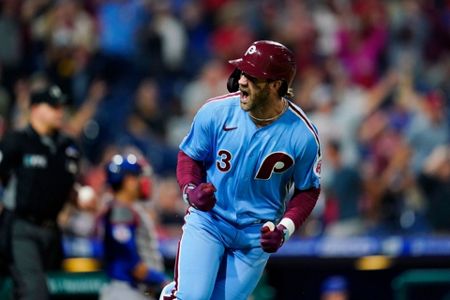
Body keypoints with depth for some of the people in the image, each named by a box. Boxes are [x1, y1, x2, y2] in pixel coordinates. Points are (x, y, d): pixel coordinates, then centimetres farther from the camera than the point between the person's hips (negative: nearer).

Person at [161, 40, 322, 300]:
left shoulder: (303, 136, -15)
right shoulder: (216, 112, -14)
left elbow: (308, 190, -1)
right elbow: (189, 156, 2)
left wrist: (285, 229, -16)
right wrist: (191, 189, -19)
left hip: (257, 234, 0)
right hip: (207, 220, 0)